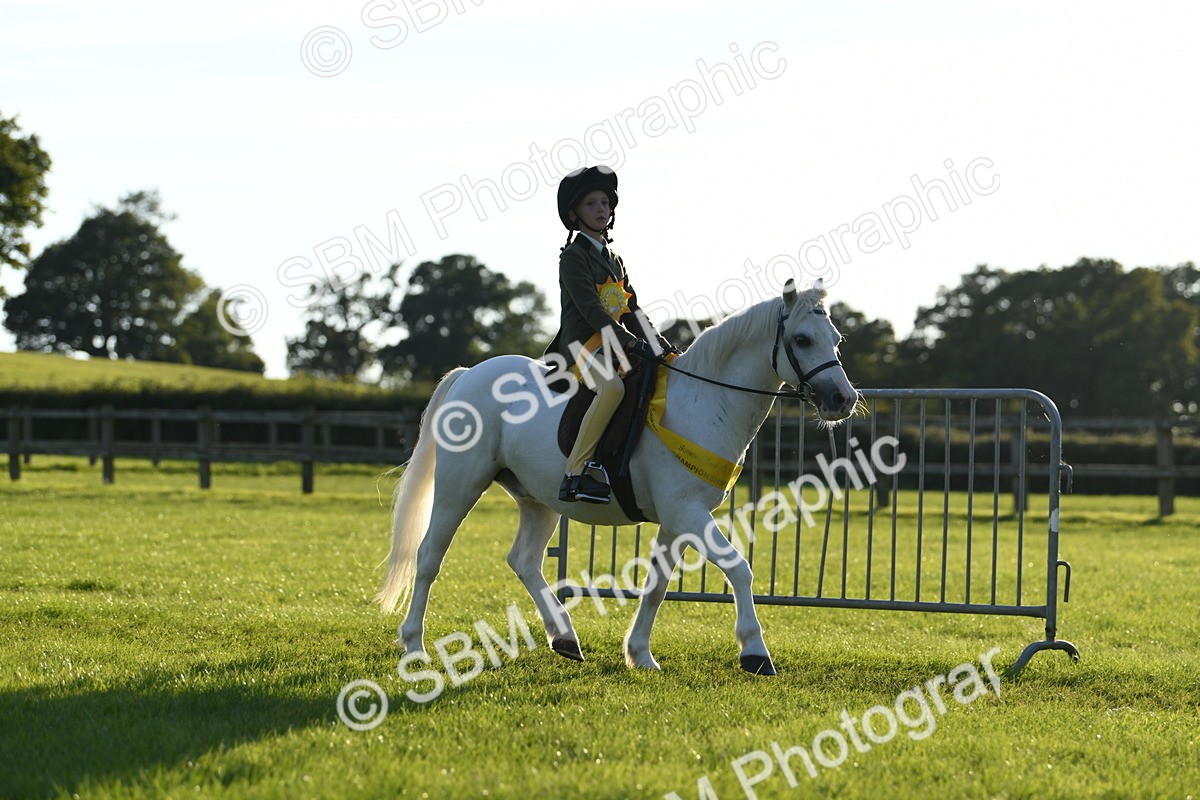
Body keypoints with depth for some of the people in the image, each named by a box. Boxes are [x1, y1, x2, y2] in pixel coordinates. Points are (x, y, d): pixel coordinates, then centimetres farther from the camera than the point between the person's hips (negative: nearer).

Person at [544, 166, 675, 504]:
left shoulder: (613, 260, 22)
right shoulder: (573, 256, -4)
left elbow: (632, 311, 22)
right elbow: (590, 310, -16)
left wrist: (657, 341, 5)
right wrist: (632, 342, -23)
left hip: (614, 346, 9)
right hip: (582, 345, -9)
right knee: (612, 386, -37)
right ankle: (575, 472, -37)